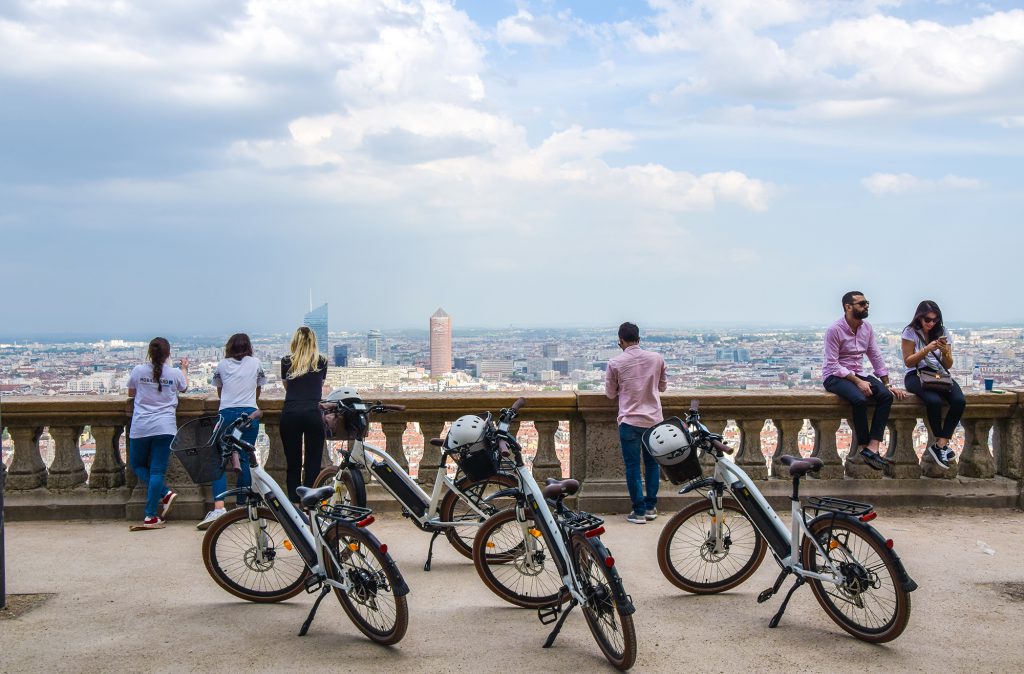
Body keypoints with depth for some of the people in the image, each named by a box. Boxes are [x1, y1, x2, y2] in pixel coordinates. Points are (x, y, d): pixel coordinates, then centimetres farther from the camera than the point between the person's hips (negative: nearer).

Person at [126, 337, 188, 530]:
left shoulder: (138, 371, 1)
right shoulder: (174, 373, 1)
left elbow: (131, 393, 17)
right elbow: (184, 387, 24)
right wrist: (184, 368, 40)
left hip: (140, 428, 0)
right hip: (165, 428, 0)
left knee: (138, 465, 18)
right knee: (157, 471, -1)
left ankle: (165, 494, 1)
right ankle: (150, 516, -5)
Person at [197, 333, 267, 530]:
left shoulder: (222, 365, 13)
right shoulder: (255, 364, 12)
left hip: (227, 413, -1)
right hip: (249, 413, 1)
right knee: (244, 460, 9)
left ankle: (219, 507, -20)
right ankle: (242, 505, 12)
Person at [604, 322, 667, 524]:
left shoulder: (615, 363, -7)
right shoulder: (657, 359, 0)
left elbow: (610, 393, 4)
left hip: (630, 421, -3)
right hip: (654, 420, 3)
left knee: (633, 467, 4)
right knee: (652, 463, 15)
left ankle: (639, 511, 5)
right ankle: (651, 507, 20)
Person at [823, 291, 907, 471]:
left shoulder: (867, 328, 7)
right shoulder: (834, 330, -14)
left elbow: (876, 357, 10)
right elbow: (832, 364, -17)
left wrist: (888, 384, 3)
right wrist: (857, 381, -24)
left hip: (858, 375, 7)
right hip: (835, 377, -7)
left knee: (886, 395, -20)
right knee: (860, 399, -35)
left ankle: (873, 447, -26)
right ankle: (864, 447, -16)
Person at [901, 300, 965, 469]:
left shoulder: (943, 333, 8)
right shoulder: (911, 332, -1)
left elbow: (948, 366, 9)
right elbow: (908, 362, -5)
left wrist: (945, 352, -13)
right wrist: (927, 349, -18)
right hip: (916, 375, -4)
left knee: (960, 401, -27)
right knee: (934, 401, -35)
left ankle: (939, 445, -20)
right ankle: (943, 444, -12)